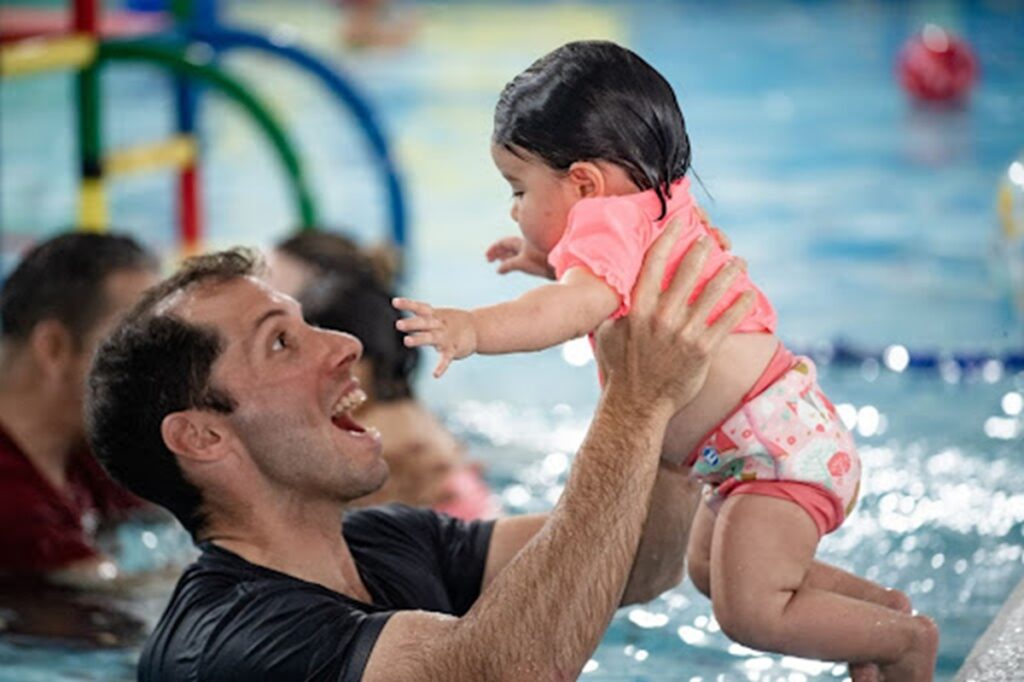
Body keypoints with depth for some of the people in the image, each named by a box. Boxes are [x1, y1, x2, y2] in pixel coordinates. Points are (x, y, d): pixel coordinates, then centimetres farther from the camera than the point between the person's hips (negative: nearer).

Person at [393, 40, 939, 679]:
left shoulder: (612, 219, -18)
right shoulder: (657, 207, 15)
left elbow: (583, 303, -40)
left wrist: (477, 327, -52)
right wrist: (547, 260, 33)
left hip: (780, 442, -11)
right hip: (774, 440, 11)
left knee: (749, 612, -16)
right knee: (709, 566, 27)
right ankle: (879, 602, 32)